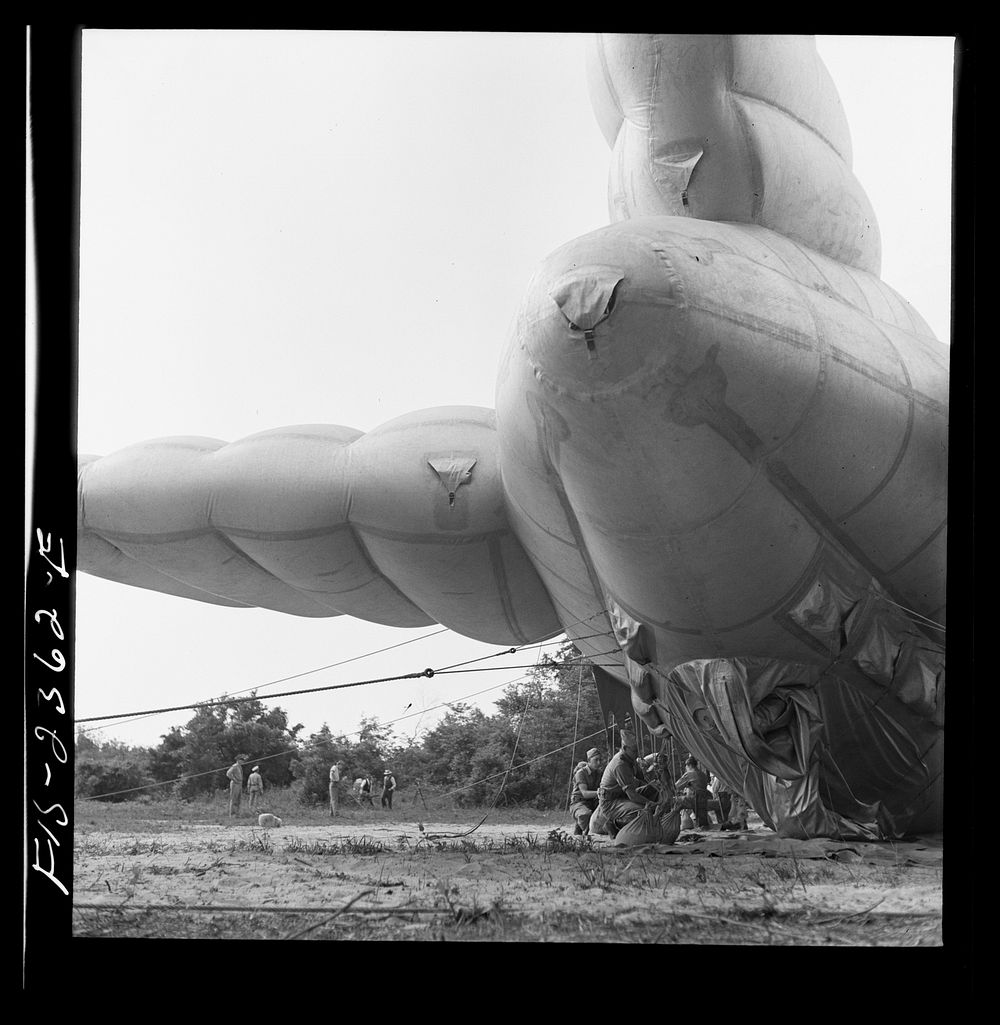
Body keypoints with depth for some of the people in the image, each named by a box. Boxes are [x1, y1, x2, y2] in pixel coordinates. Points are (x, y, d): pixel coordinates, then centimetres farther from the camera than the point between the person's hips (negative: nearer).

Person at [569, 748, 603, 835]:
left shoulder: (598, 773, 9)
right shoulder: (581, 773, -13)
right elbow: (584, 793, -25)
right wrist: (598, 792, -42)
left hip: (592, 804, 7)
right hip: (578, 803, -7)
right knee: (586, 815, -40)